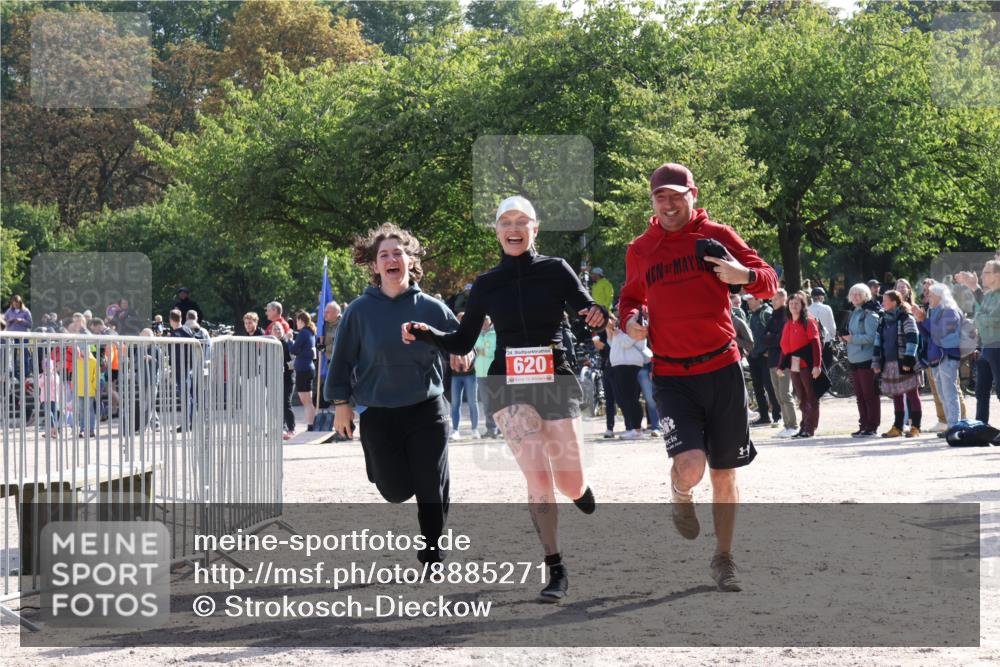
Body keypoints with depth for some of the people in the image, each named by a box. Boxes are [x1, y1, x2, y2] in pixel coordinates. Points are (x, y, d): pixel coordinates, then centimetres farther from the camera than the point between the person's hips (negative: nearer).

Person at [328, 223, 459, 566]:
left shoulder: (431, 308, -2)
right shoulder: (360, 311, -4)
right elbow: (342, 358, 3)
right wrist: (341, 403, 2)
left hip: (427, 411, 0)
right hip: (378, 415, 0)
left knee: (432, 491, -1)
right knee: (396, 491, 1)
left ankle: (432, 557, 14)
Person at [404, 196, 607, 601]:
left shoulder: (556, 271, 2)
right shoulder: (486, 285, 8)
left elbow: (589, 312, -5)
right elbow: (462, 343, 12)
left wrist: (598, 315, -28)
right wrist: (425, 334, -6)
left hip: (556, 382, 0)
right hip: (508, 386, 0)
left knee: (570, 487, 2)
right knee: (538, 476, -17)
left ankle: (580, 488, 42)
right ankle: (556, 572, -8)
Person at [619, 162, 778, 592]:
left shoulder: (716, 236, 2)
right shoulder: (640, 250, 7)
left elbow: (769, 281, 3)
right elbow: (631, 297, 23)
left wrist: (745, 276, -19)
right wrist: (629, 319, 0)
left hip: (722, 369, 0)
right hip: (671, 376, 0)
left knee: (724, 473, 9)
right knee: (689, 467, -20)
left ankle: (723, 558, 26)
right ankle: (681, 500, 16)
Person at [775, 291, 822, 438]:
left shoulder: (809, 321, -4)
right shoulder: (788, 324, 16)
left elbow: (815, 343, -11)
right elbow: (785, 346, 18)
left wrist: (816, 365, -19)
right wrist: (781, 365, 13)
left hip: (807, 365, -7)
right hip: (794, 365, 7)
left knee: (811, 397, -1)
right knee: (801, 398, 10)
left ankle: (810, 428, 0)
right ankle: (804, 427, 13)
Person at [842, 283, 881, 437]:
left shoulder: (869, 314, -10)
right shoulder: (854, 313, 17)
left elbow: (871, 337, -19)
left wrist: (852, 338, -16)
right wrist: (845, 337, 8)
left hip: (866, 360, -9)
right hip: (854, 360, 9)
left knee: (869, 394, -4)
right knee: (859, 395, 10)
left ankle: (872, 427, -2)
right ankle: (863, 425, 16)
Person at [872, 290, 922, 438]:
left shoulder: (906, 318, -7)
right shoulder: (883, 320, 15)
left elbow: (912, 340, -14)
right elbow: (878, 342, 16)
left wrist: (908, 361, -19)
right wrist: (876, 363, 11)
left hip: (904, 365, -7)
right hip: (889, 364, 7)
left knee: (911, 394, -1)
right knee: (896, 396, 11)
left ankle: (915, 427, 2)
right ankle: (897, 427, 16)